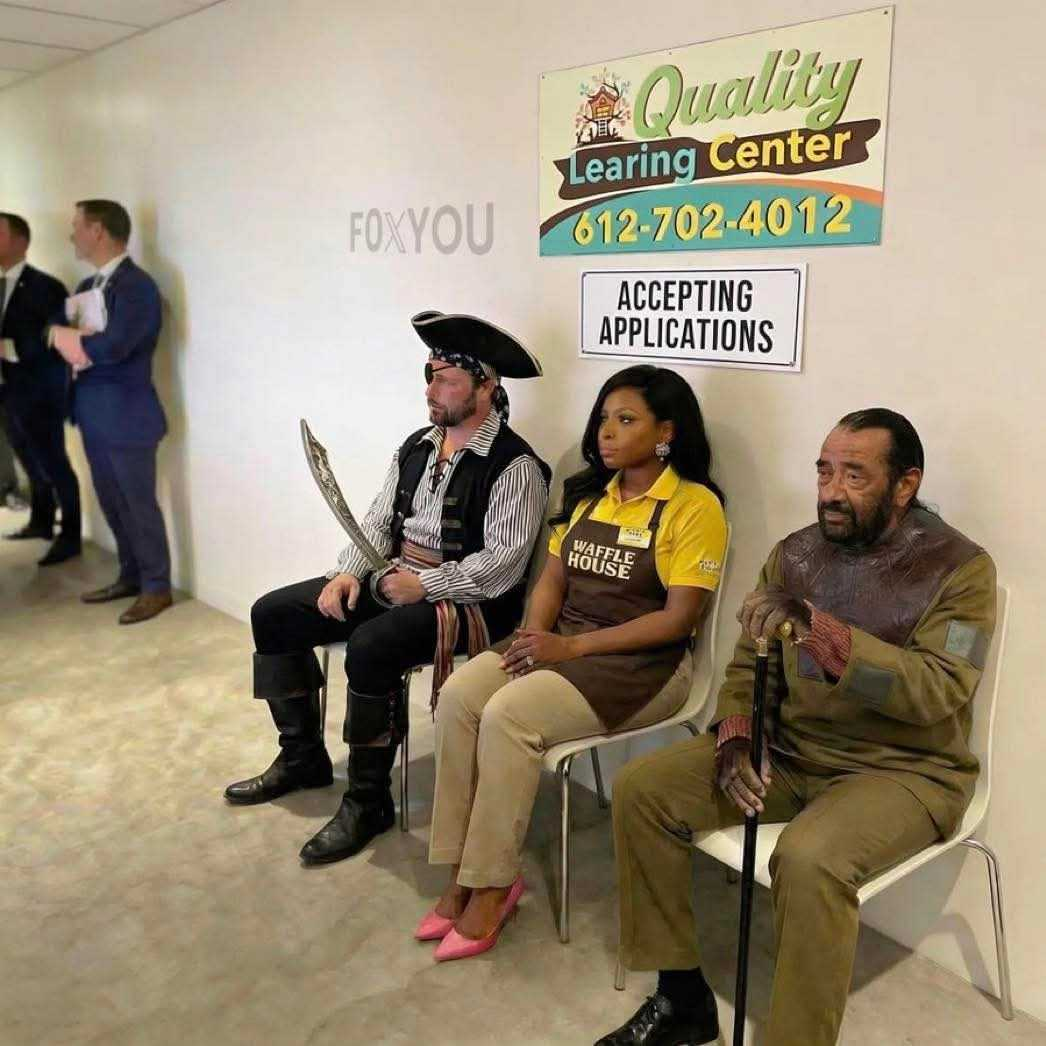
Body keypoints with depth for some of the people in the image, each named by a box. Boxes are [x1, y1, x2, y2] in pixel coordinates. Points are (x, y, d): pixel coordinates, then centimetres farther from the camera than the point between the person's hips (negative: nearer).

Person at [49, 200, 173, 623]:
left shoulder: (136, 285, -16)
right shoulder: (88, 285, 14)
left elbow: (112, 347, -27)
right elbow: (54, 327, 11)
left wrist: (68, 337, -9)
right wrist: (67, 337, -12)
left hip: (126, 415, -9)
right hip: (93, 414, 9)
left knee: (139, 503, 0)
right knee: (111, 502, 17)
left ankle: (156, 587, 12)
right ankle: (130, 576, 30)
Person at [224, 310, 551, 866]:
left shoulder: (514, 466, -14)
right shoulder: (416, 447, 11)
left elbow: (502, 564, -20)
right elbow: (378, 521, 12)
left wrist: (424, 586, -22)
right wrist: (349, 572, -5)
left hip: (464, 598, -8)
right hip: (393, 581, 9)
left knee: (369, 646, -35)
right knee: (271, 614, 2)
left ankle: (367, 801, -14)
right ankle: (302, 757, 16)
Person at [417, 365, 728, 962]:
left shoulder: (694, 506, -8)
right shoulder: (589, 493, 14)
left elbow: (677, 619, -14)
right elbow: (553, 580, 14)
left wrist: (572, 647, -18)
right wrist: (534, 635, -8)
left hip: (643, 665, -6)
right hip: (561, 644, 7)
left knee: (508, 716, -28)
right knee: (458, 697, -19)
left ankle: (491, 889, -11)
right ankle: (462, 874, -9)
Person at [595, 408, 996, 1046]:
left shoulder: (958, 566, -12)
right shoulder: (795, 553, 4)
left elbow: (936, 692, -26)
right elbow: (750, 663, 8)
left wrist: (817, 626, -37)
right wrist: (736, 738, -12)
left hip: (902, 769, -5)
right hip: (788, 751, 6)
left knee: (809, 858, -36)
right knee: (640, 788, -8)